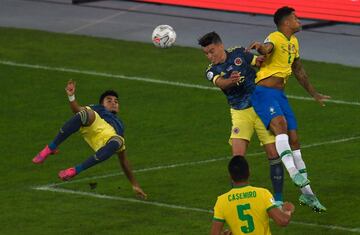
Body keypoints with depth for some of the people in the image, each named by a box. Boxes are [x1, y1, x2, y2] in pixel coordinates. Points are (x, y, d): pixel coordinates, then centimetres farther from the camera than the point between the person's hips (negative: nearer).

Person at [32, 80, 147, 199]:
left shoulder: (119, 125, 44)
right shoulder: (95, 109, 39)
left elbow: (124, 161, 39)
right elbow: (77, 110, 12)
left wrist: (135, 185, 31)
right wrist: (71, 96, -9)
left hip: (109, 138, 1)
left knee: (118, 142, -38)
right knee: (84, 114, -35)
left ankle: (75, 170, -35)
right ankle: (51, 148, -27)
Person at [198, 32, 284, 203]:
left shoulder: (238, 53, -1)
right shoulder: (212, 72, -4)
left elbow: (260, 61, 12)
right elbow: (220, 82, -27)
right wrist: (231, 80, -49)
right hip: (240, 113, 0)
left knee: (273, 154, -2)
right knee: (238, 155, -14)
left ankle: (278, 199, 7)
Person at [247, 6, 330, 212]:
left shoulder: (293, 42, 18)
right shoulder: (276, 38, -10)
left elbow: (299, 71, 31)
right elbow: (267, 48, -36)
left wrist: (314, 94, 39)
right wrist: (260, 47, -60)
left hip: (280, 95, 8)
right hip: (264, 92, -8)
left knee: (294, 141, 7)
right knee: (280, 125, -33)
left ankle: (307, 194, 12)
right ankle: (294, 172, -48)